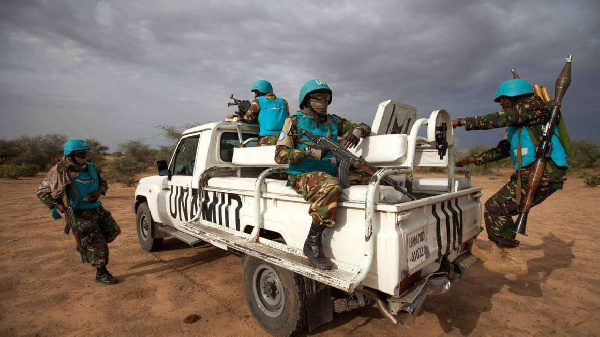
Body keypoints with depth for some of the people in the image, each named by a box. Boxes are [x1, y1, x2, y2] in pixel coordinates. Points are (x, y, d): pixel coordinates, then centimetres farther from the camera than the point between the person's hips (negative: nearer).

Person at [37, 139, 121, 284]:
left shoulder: (89, 168, 6)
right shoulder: (59, 171, -10)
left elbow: (103, 183, 18)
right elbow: (42, 192, -5)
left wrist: (99, 191, -4)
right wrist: (56, 205, -18)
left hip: (97, 209, 6)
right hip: (79, 214, -6)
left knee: (113, 230, 9)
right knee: (97, 244, -4)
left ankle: (84, 246, 29)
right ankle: (101, 273, 11)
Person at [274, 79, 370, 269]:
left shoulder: (333, 121, 16)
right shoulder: (294, 122, 3)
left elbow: (364, 127, 18)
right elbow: (280, 155, -7)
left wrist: (357, 132, -7)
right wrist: (310, 151, -20)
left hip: (330, 173, 5)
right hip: (303, 175, -5)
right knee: (330, 187, -37)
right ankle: (312, 244, -21)